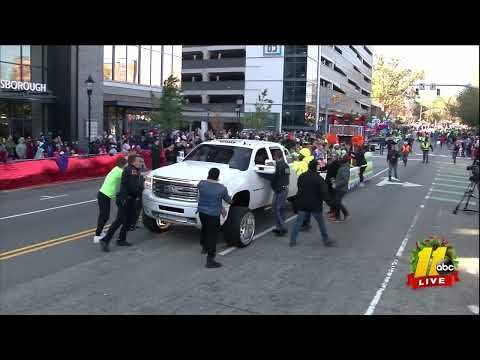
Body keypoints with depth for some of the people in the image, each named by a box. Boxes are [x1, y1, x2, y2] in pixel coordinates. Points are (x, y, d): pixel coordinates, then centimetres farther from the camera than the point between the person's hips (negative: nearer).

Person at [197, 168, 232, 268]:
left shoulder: (201, 184, -4)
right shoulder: (222, 188, -13)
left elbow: (209, 197, 5)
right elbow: (228, 200, 3)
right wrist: (230, 201, 28)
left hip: (201, 212, 5)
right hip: (213, 215, -5)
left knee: (205, 229, 29)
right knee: (213, 236, 1)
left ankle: (204, 247, 50)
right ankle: (210, 261, 3)